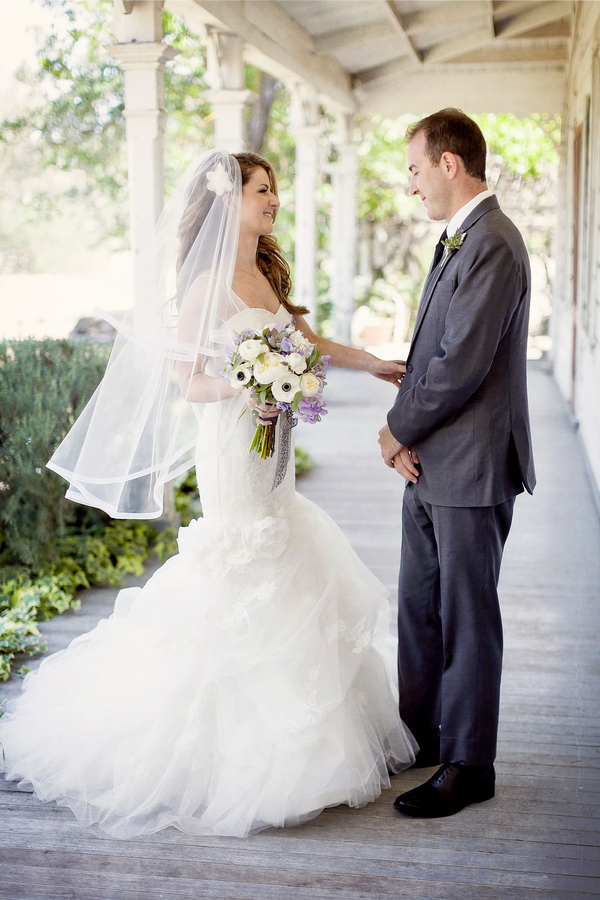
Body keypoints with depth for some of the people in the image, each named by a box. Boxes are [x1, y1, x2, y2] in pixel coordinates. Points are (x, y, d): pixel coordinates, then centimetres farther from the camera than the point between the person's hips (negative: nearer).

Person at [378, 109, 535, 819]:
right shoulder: (456, 240, 15)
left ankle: (468, 765, 15)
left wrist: (399, 430, -9)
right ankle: (423, 734, 33)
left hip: (471, 468, -10)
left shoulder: (493, 245, -18)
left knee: (466, 616, 2)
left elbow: (462, 365, -23)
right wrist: (403, 434, 1)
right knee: (419, 606, 17)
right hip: (429, 465, 10)